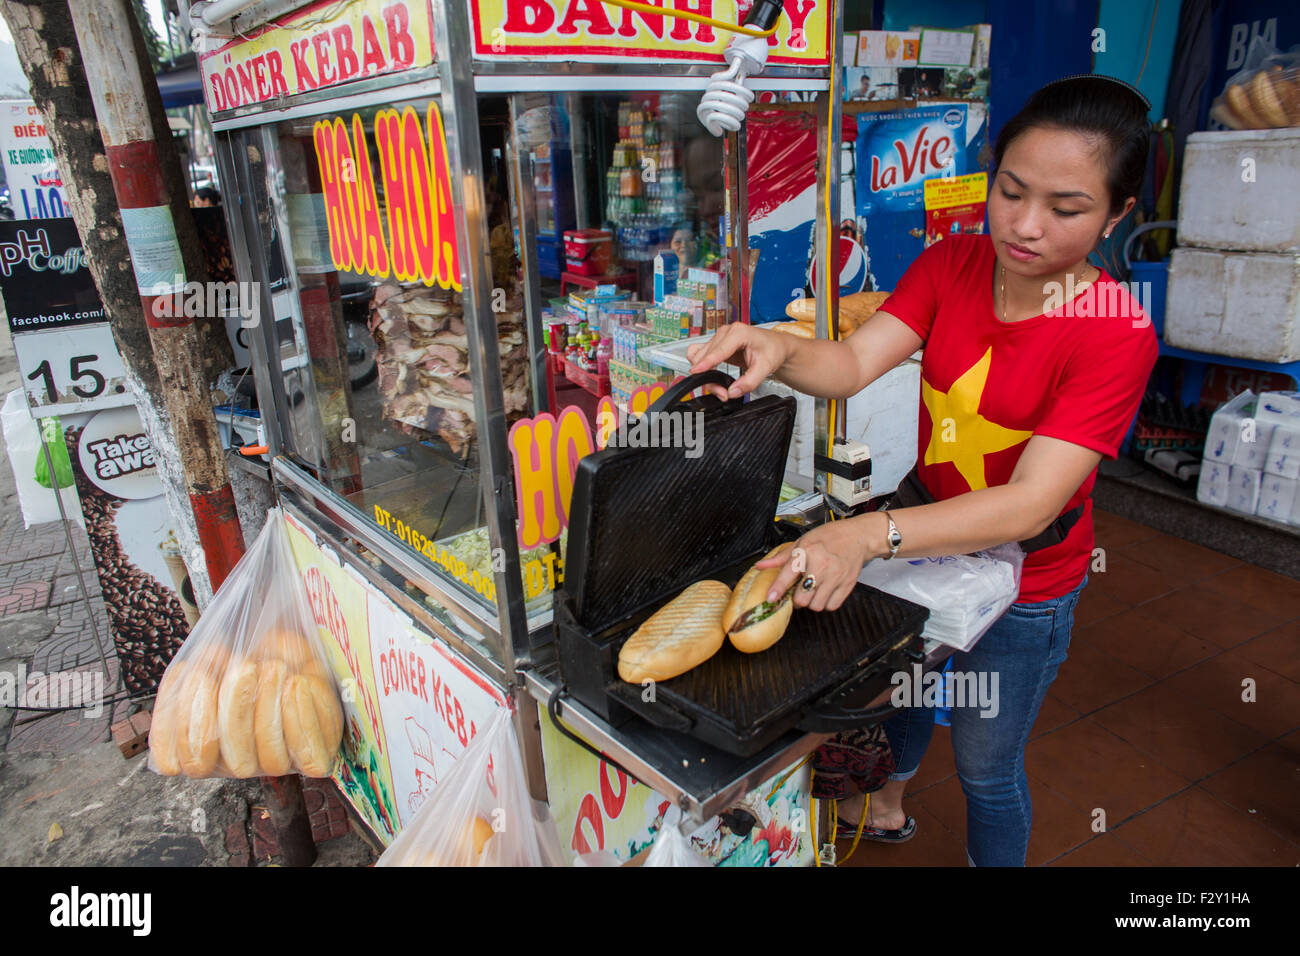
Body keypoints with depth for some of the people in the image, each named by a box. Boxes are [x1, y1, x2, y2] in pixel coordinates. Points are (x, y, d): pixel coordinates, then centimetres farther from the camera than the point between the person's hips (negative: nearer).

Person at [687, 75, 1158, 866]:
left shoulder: (1117, 333, -25)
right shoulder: (951, 265, -10)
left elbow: (1030, 504, -34)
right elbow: (853, 363, -21)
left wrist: (872, 535, -48)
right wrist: (777, 349, -44)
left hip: (1023, 576, -5)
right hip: (928, 533, 5)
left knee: (985, 764, 14)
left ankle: (992, 859, 48)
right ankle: (886, 808, 59)